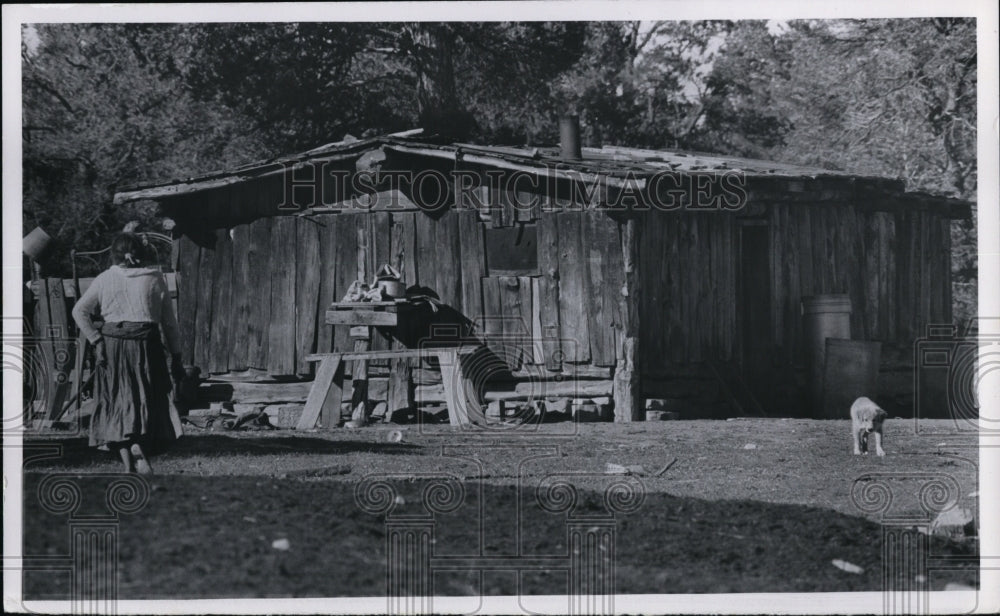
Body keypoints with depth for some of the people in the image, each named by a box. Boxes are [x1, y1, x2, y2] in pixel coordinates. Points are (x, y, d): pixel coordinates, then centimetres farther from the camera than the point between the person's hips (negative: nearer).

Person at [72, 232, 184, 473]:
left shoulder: (105, 279, 6)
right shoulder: (154, 279, 4)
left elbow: (80, 311, 4)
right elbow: (169, 322, 5)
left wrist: (95, 339, 4)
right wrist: (176, 357, 9)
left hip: (112, 343, 1)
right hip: (146, 344, -1)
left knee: (117, 401, 6)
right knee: (148, 400, 8)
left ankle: (127, 462, 0)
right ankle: (139, 446, -13)